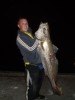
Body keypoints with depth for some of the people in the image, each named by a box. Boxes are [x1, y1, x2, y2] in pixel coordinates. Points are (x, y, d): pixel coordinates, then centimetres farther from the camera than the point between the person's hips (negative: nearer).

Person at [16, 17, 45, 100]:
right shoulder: (20, 37, -14)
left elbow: (38, 44, 20)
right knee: (32, 86, -4)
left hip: (40, 62, 9)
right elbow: (31, 48, -23)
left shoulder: (30, 32, 10)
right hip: (32, 65, -9)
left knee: (40, 81, 25)